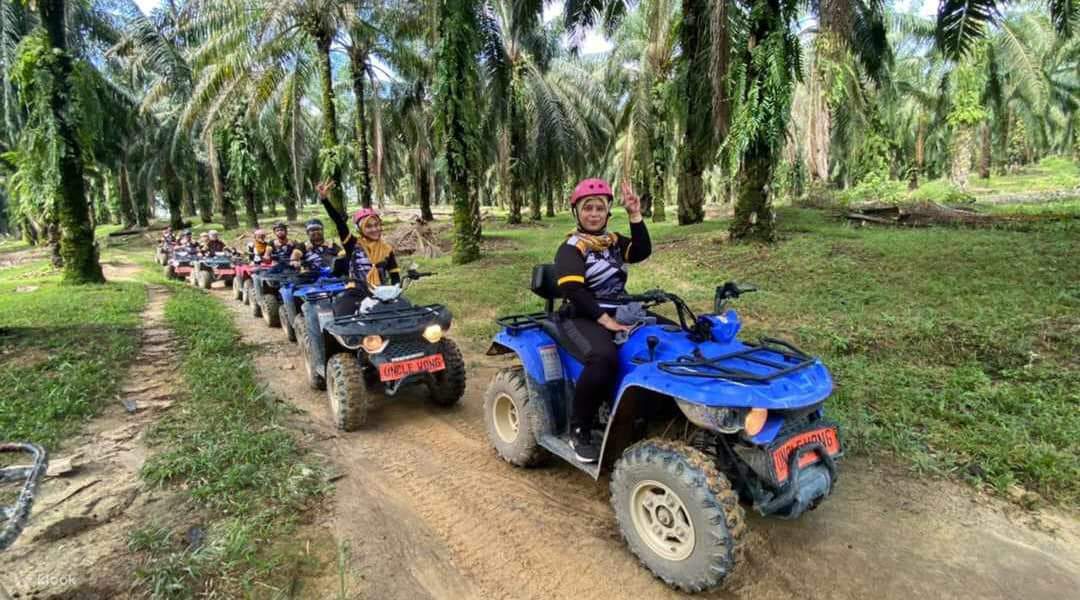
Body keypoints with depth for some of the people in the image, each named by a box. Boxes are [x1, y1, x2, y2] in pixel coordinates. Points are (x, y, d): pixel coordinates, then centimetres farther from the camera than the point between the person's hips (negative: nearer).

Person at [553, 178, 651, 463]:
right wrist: (604, 319, -26)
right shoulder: (571, 248, -4)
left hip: (617, 313, 7)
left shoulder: (613, 241, 16)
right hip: (581, 318, -7)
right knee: (604, 357, -38)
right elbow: (572, 290, -19)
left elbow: (642, 252, -2)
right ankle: (579, 430, -20)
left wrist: (635, 215, -9)